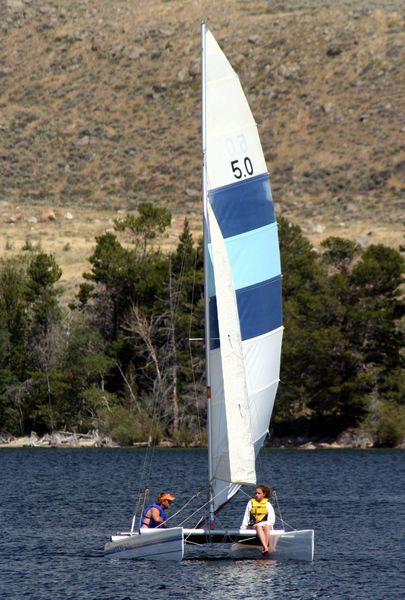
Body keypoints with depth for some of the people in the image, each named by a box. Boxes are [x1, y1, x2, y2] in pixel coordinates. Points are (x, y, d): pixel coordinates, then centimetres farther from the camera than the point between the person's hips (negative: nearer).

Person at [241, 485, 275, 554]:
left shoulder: (267, 504, 11)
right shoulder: (251, 503, 15)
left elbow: (271, 518, 3)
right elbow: (246, 517, 16)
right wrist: (243, 528, 7)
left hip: (266, 524, 0)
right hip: (254, 525, 0)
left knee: (266, 527, -37)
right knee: (258, 527, -36)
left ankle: (264, 548, -51)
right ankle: (266, 548, -54)